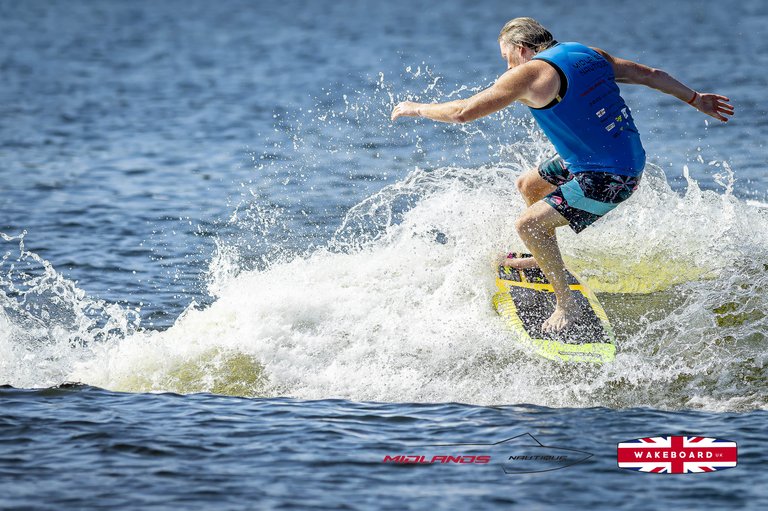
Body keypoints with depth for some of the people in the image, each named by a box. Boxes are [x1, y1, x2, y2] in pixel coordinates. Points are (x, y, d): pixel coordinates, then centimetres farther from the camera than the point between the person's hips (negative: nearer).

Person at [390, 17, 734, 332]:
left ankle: (567, 305, 1)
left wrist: (416, 109, 4)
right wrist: (695, 99, 29)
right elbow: (649, 74, 16)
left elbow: (462, 112, -13)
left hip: (608, 179, -10)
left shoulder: (530, 74, -14)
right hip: (631, 159, 10)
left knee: (529, 224, -8)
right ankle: (543, 261, 41)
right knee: (528, 184, 23)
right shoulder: (586, 54, 9)